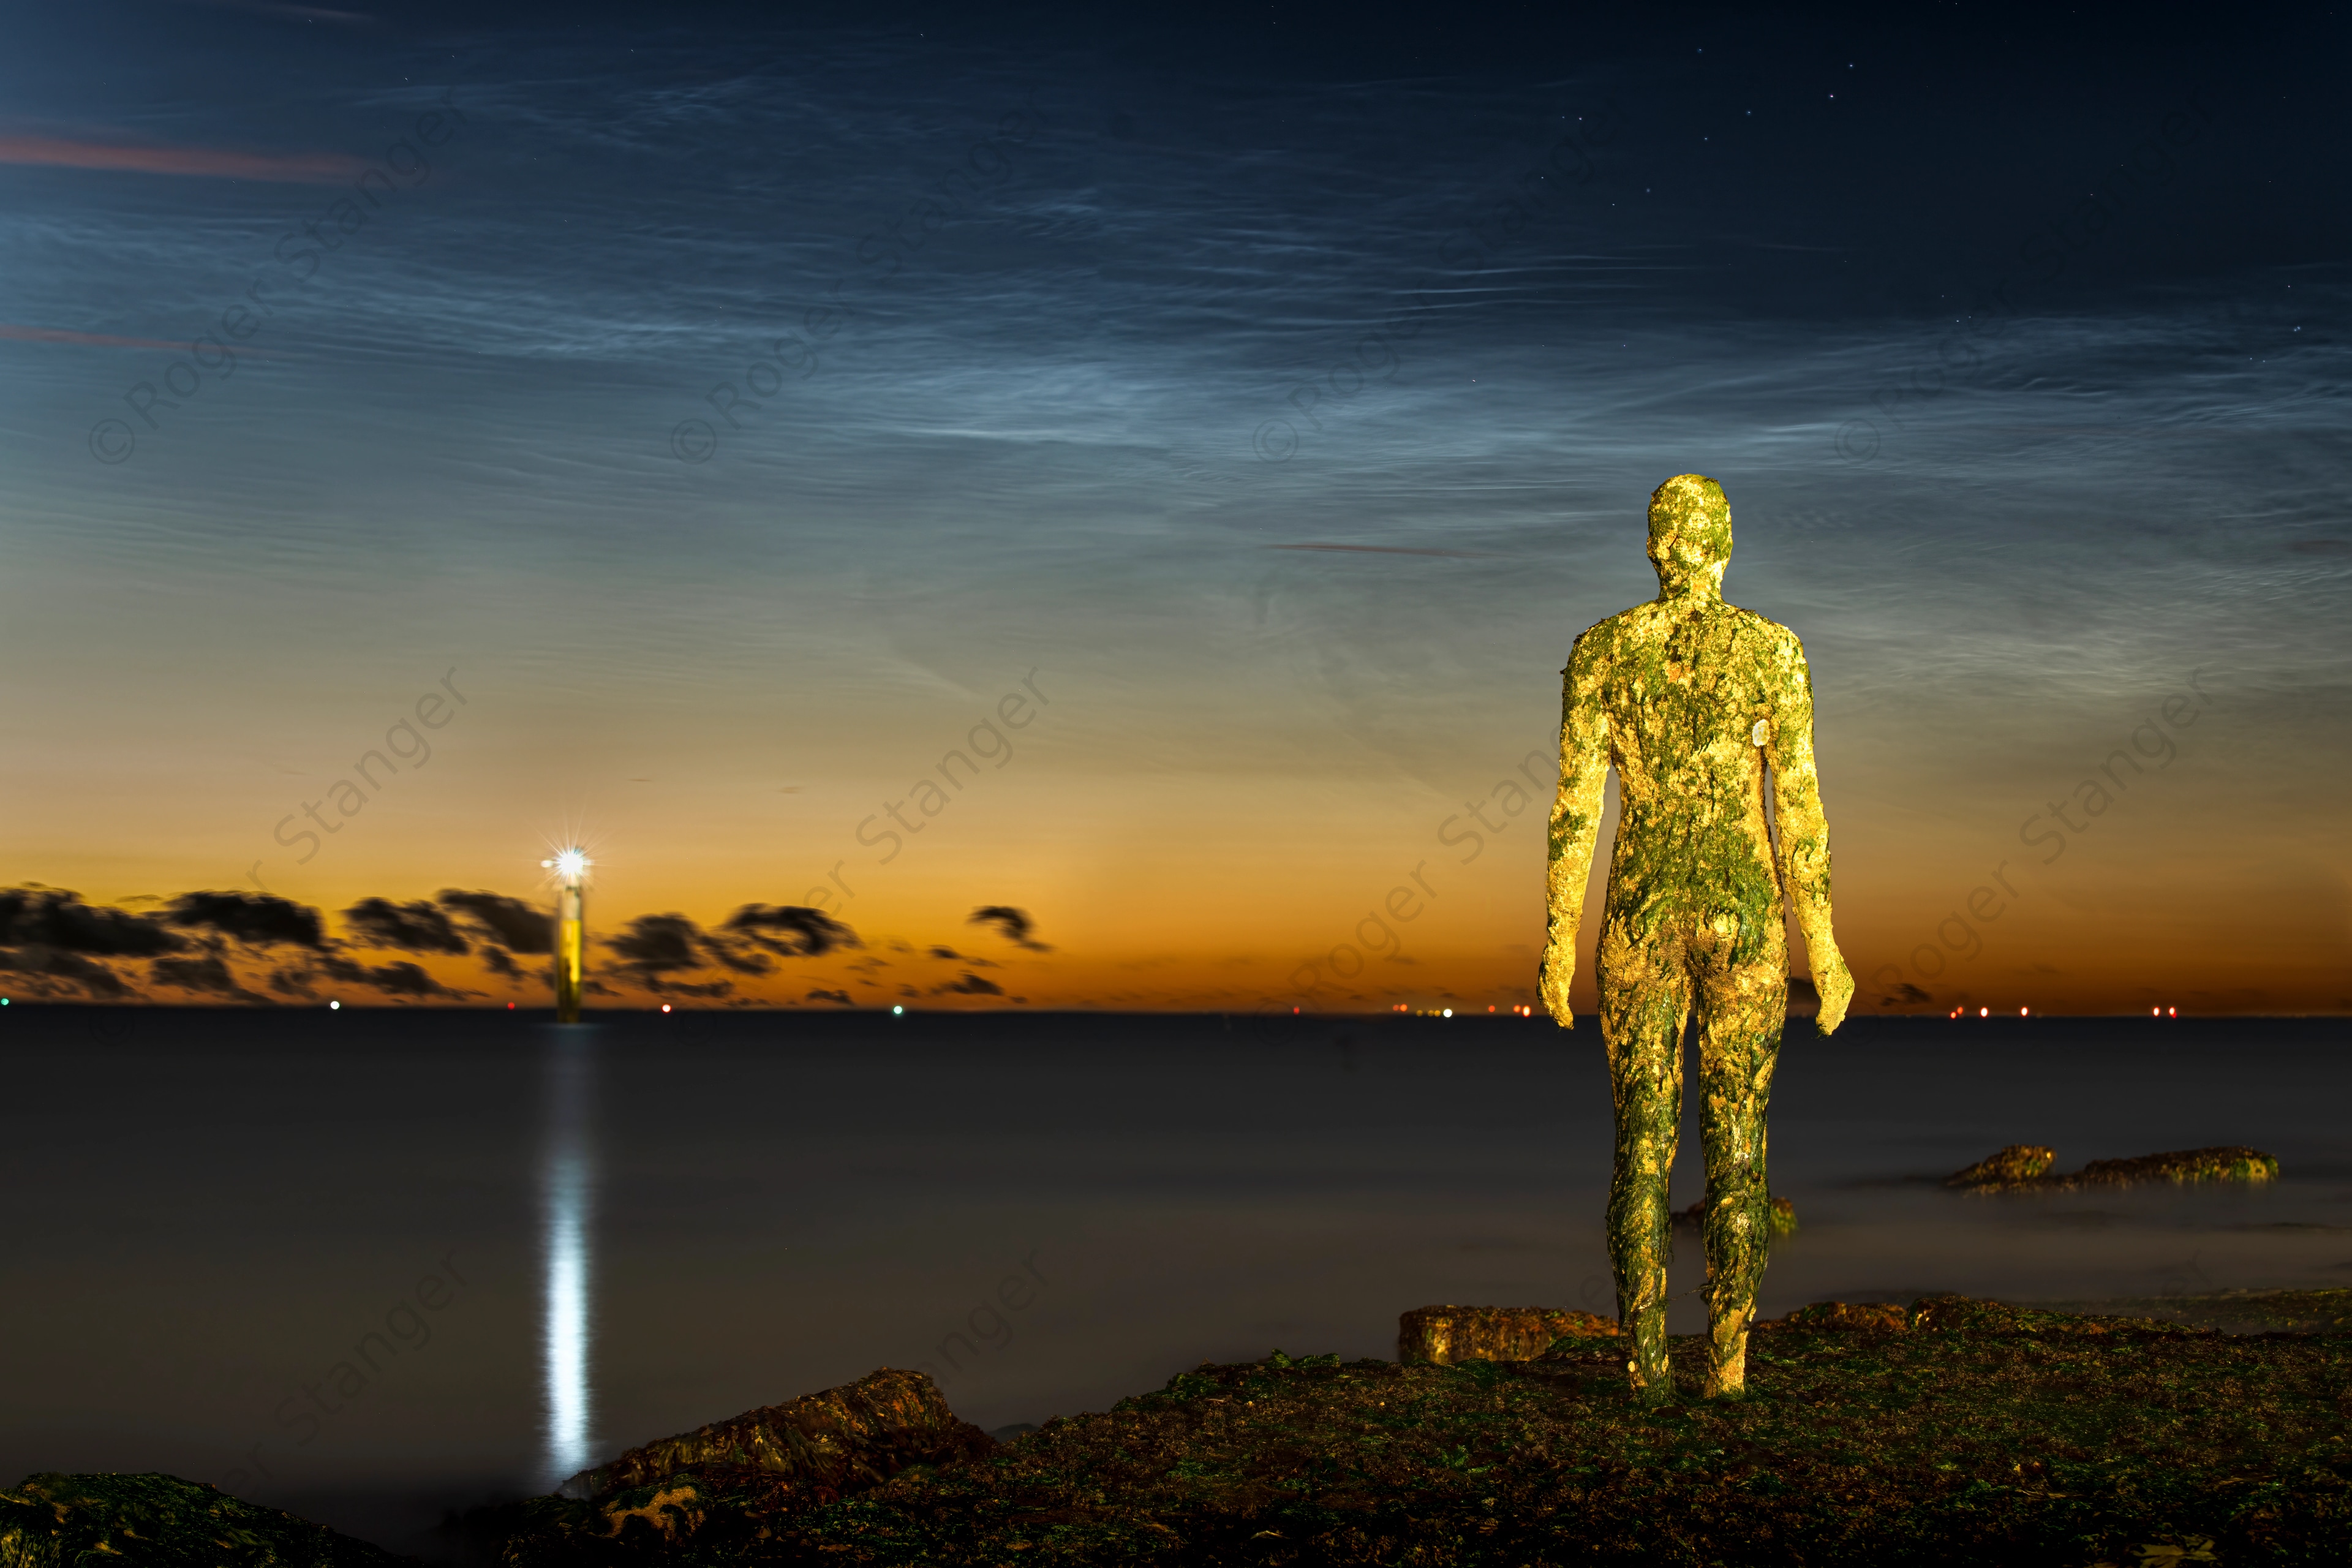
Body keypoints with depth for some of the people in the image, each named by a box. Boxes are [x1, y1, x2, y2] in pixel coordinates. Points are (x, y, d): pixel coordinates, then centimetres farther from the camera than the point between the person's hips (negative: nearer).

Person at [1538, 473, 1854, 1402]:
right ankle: (1728, 1363, 5)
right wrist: (1821, 940, 1)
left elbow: (1575, 802, -1)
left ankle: (1646, 1361, 4)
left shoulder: (1602, 649, 1)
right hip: (1743, 916, -1)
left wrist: (1559, 935, 4)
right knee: (1737, 1150, 5)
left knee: (1643, 1146, 6)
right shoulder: (1772, 648, -3)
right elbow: (1799, 804, -5)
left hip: (1640, 915, 1)